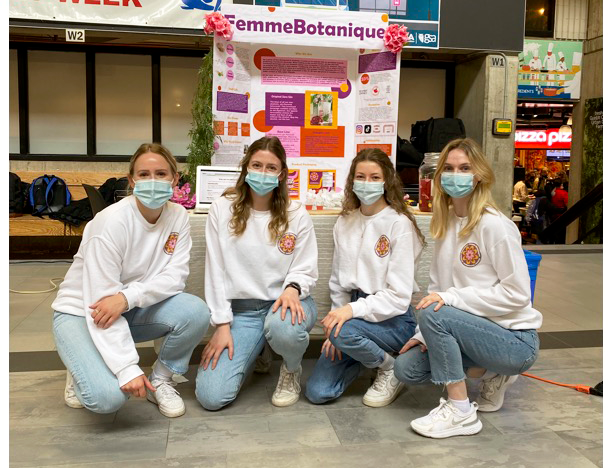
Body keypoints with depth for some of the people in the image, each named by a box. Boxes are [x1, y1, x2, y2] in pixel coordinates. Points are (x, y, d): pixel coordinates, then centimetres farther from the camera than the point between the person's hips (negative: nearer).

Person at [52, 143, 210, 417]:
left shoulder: (178, 216, -9)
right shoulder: (111, 222, -25)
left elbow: (175, 276, -14)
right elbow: (100, 300, -28)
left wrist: (127, 297, -33)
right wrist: (128, 368, -34)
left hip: (134, 310, 5)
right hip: (81, 312, -4)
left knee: (195, 313, -25)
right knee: (108, 396, -28)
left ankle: (160, 381, 2)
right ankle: (83, 369, 9)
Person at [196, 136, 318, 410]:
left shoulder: (296, 215, -1)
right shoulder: (222, 209, -2)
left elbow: (306, 270, 1)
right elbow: (215, 271, -2)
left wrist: (292, 288, -23)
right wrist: (222, 325, -6)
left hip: (285, 303, -1)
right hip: (241, 308, 1)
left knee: (282, 327, -41)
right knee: (210, 397, -13)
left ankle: (292, 371, -1)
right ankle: (252, 350, 21)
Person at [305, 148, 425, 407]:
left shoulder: (400, 224, -11)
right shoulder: (344, 223, 6)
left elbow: (399, 295, -16)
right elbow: (337, 281, 8)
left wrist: (353, 310, -27)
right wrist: (337, 320, -4)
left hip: (393, 318, -5)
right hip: (354, 311, 5)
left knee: (344, 332, -36)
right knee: (317, 392, -6)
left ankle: (389, 368, -3)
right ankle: (362, 353, 23)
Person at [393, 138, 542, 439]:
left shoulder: (494, 226, -18)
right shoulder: (445, 223, 4)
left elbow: (517, 294, -19)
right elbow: (437, 288, 6)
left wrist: (451, 298, -24)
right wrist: (424, 334, -5)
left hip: (515, 338, -7)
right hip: (475, 330, 8)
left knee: (434, 314, -29)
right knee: (406, 368, -4)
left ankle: (460, 411, -12)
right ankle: (490, 374, 14)